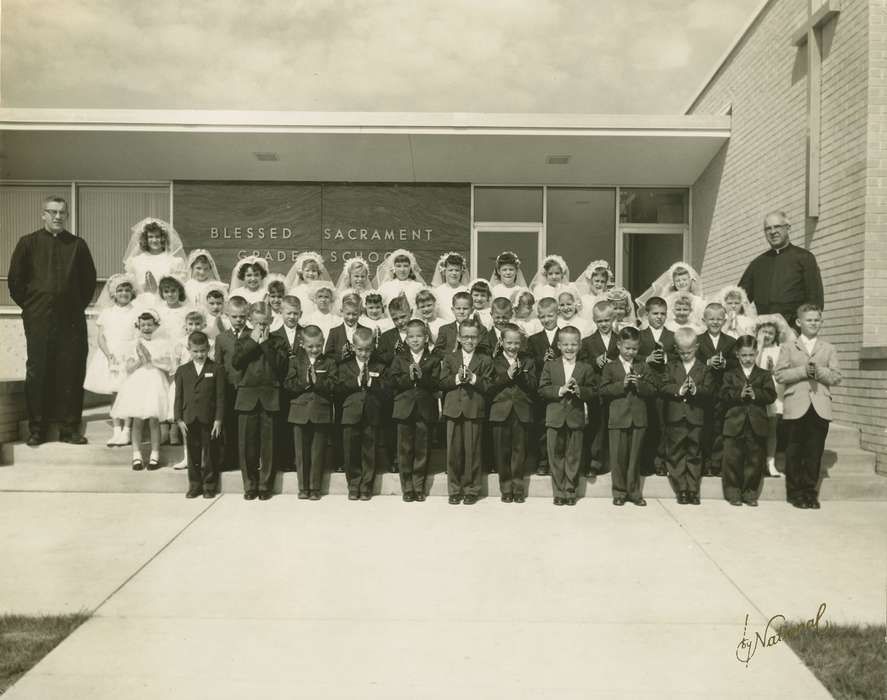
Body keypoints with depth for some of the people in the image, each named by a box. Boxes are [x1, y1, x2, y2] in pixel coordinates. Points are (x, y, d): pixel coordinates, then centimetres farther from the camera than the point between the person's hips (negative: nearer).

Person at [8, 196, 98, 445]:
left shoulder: (77, 245, 9)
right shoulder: (28, 243, 6)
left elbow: (89, 279, 14)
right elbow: (15, 280, 7)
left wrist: (80, 304, 9)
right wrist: (29, 305, 4)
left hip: (71, 319, 1)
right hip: (38, 320, -1)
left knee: (72, 373, 0)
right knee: (37, 373, 1)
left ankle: (69, 428, 8)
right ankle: (37, 429, 10)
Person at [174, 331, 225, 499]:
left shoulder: (216, 369, 0)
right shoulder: (182, 371, 8)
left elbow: (220, 396, -2)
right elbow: (178, 396, 7)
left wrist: (218, 419, -8)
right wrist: (178, 419, -1)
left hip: (209, 420, -2)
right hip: (189, 420, 2)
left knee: (209, 454, 5)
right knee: (193, 454, 9)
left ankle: (210, 486, 16)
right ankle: (195, 485, 20)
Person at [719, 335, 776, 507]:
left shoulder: (764, 375, 9)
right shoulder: (729, 374, 7)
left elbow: (771, 395, -4)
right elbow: (724, 395, -6)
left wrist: (756, 394, -20)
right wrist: (738, 394, -22)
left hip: (757, 426, 1)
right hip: (734, 424, -1)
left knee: (754, 460, 6)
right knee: (733, 459, 2)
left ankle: (750, 493, 18)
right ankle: (733, 493, 13)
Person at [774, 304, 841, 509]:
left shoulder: (829, 349, 14)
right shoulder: (788, 348, 10)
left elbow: (836, 377, 5)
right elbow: (779, 375, -2)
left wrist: (819, 371, -13)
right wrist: (803, 371, -13)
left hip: (820, 408, 1)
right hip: (796, 407, -1)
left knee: (814, 453, 3)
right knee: (794, 453, 3)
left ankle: (810, 492, 15)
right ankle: (795, 493, 12)